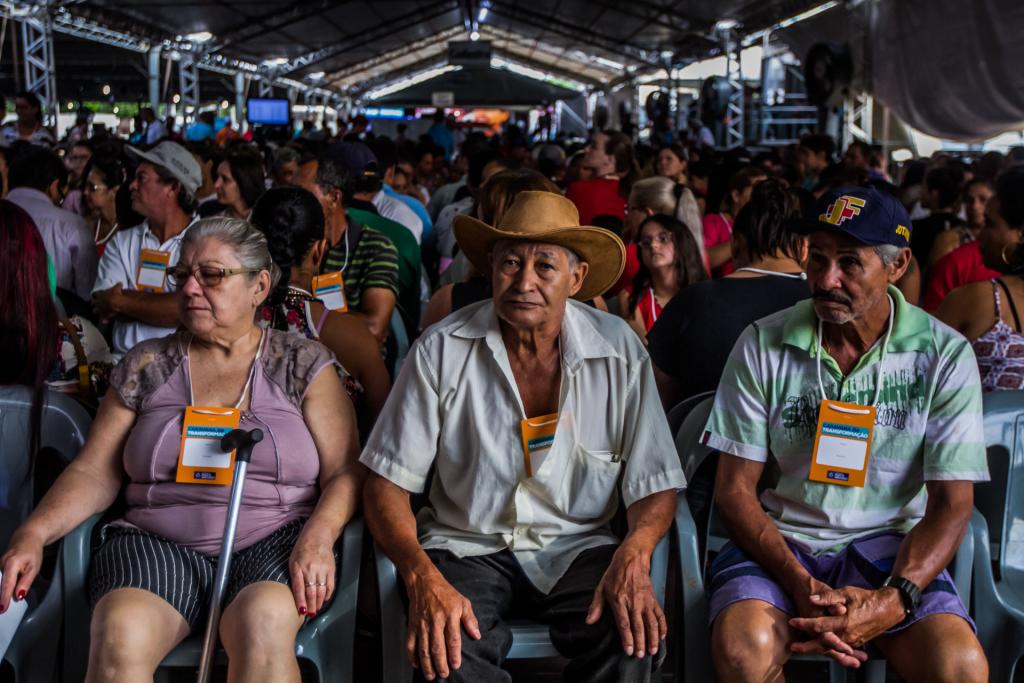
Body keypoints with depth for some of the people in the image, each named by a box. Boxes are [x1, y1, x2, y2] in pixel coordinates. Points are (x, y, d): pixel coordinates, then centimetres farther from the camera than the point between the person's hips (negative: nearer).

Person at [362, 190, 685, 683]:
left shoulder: (619, 351, -3)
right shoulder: (441, 351, -6)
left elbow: (655, 485, 0)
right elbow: (387, 484, -6)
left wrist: (633, 556, -22)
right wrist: (423, 577, -24)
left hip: (578, 548, 1)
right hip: (468, 545, -1)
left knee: (635, 638, -29)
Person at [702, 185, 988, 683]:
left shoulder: (945, 356, -2)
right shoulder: (763, 345, -2)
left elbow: (951, 502, -3)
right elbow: (735, 488, -2)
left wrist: (893, 599, -21)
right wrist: (801, 585, -18)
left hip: (889, 545, 1)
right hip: (778, 543, 0)